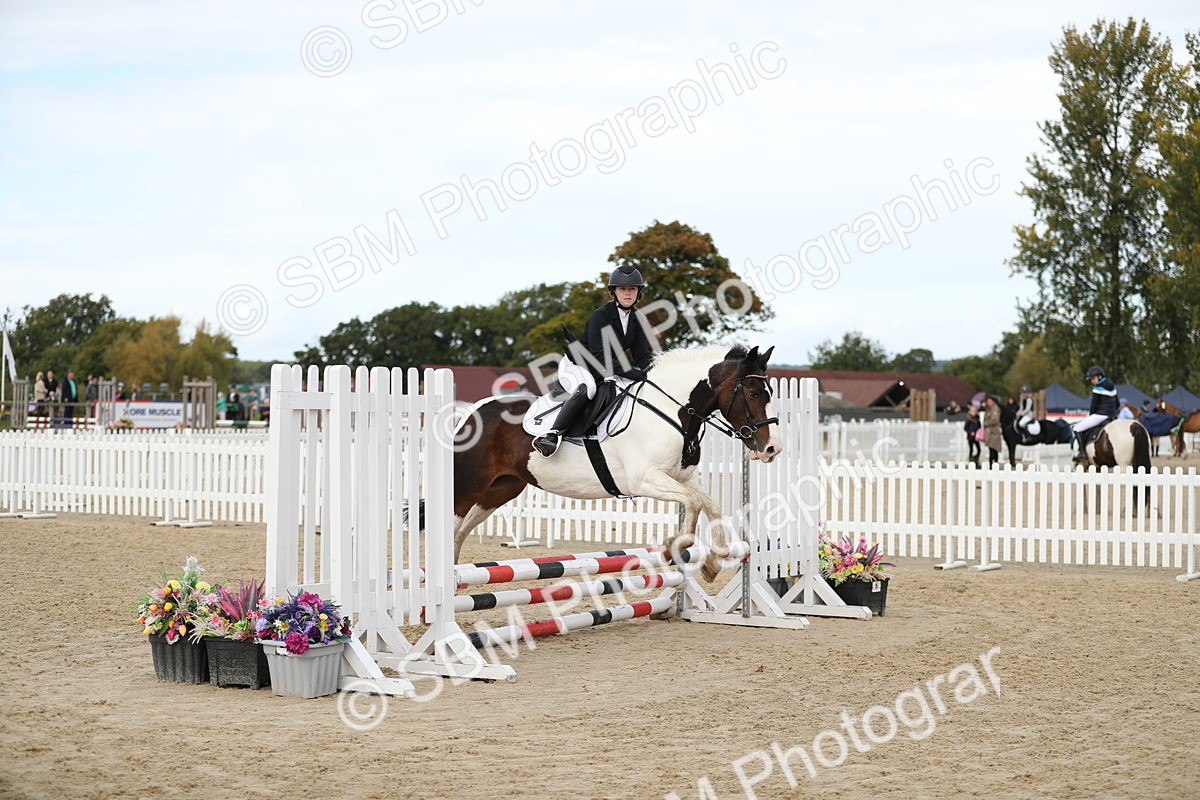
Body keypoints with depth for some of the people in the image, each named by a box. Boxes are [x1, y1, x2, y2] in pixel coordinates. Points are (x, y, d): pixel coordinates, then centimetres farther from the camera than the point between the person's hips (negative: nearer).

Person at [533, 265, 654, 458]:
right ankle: (552, 435, -45)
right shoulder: (600, 316, -20)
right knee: (587, 388, -39)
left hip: (606, 369, 8)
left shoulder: (637, 320, 1)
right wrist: (631, 373, -36)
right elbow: (599, 358, -28)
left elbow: (642, 355, 2)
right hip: (575, 365, -8)